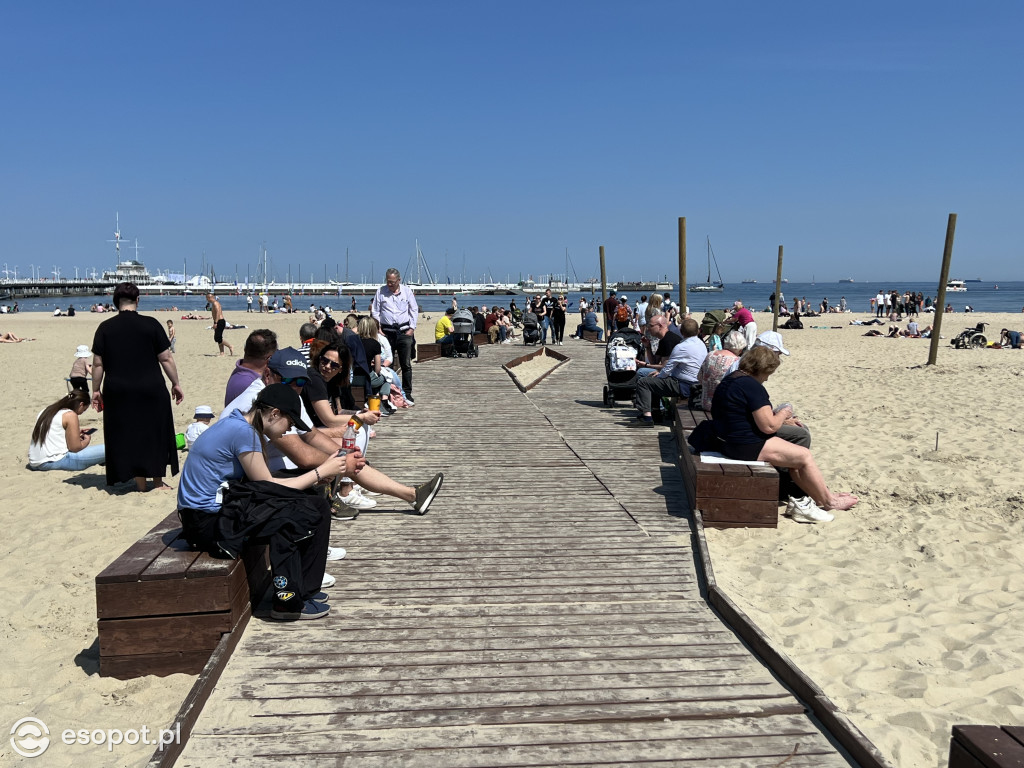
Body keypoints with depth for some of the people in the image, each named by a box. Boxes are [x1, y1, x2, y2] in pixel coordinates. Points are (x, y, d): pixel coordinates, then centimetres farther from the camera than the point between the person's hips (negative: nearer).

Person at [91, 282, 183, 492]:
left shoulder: (105, 328, 0)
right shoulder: (151, 324, -5)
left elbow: (97, 363, 1)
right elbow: (166, 358, -4)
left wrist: (96, 390, 11)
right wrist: (176, 383, 5)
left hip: (117, 392, 1)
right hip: (151, 390, -1)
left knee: (127, 436, 10)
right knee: (154, 433, 13)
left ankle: (141, 485, 14)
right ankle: (157, 481, 19)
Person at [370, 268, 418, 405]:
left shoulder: (407, 291, 6)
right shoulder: (380, 291, 5)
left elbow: (414, 310, 10)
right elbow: (375, 312, 10)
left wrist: (412, 328, 2)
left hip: (404, 331, 0)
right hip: (387, 331, 0)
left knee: (406, 364, -2)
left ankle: (407, 394, 4)